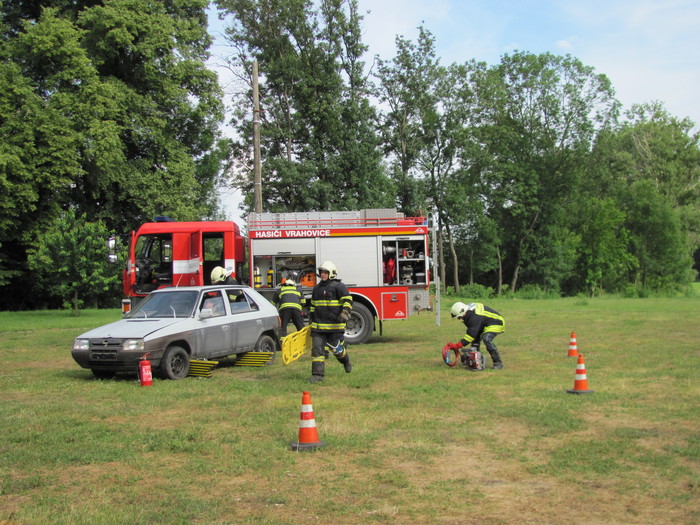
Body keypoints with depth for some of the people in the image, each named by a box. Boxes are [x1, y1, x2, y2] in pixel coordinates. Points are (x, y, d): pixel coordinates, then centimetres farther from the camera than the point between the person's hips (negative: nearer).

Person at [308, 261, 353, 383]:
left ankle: (346, 361, 36)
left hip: (334, 324, -5)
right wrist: (312, 319, 25)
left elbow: (348, 300, -12)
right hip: (318, 325, 5)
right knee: (317, 348, -4)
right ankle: (318, 374, -2)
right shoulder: (317, 288, 16)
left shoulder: (338, 286, -5)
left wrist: (345, 313, -25)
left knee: (336, 347, 3)